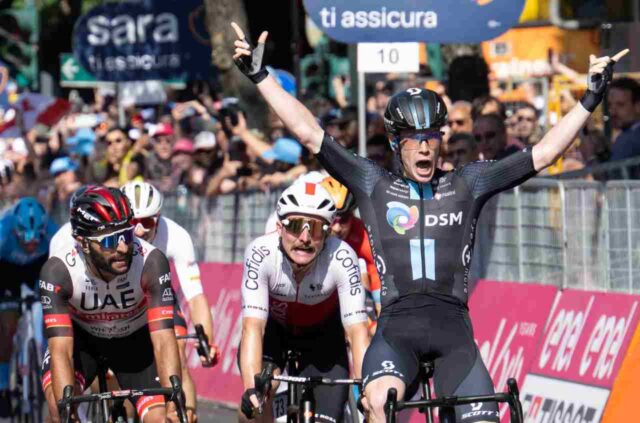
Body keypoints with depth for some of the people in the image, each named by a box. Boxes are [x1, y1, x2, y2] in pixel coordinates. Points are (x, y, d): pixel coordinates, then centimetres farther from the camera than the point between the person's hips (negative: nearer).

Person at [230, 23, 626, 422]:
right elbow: (309, 133, 9)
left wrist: (592, 97, 6)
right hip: (397, 325, -2)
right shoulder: (374, 185, 12)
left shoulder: (467, 185, 14)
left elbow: (543, 153, 11)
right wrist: (260, 75, 5)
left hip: (453, 327, 2)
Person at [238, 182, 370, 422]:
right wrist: (251, 388, -52)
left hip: (321, 336, 1)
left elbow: (357, 331, -36)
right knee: (257, 399, -29)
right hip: (272, 329, -1)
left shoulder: (341, 258, -33)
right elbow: (253, 327, -39)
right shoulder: (261, 253, -34)